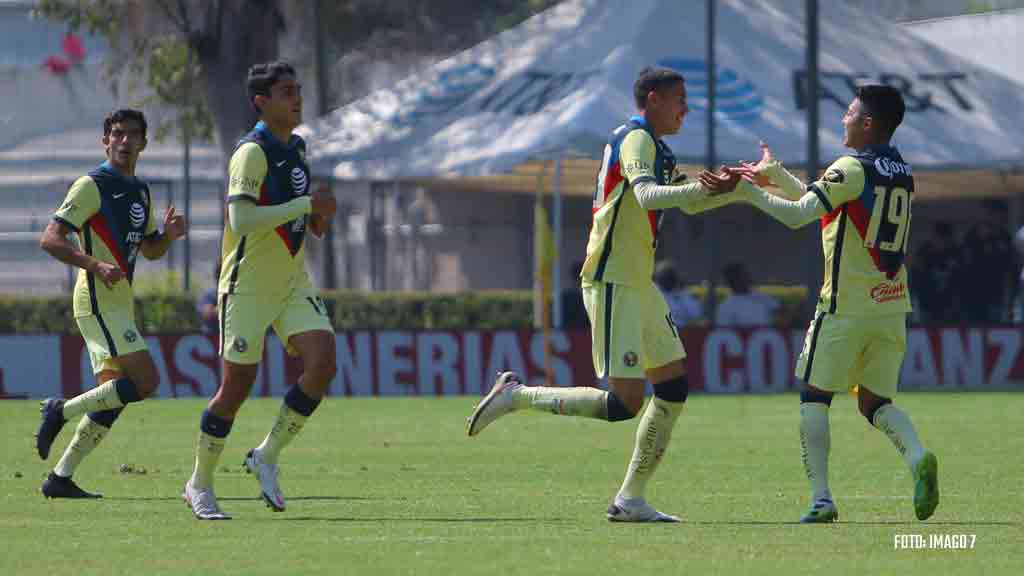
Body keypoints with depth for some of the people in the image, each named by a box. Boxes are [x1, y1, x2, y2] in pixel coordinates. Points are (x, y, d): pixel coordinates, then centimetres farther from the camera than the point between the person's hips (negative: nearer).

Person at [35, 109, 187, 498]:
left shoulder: (141, 191, 16)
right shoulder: (92, 186, -9)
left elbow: (149, 250, 27)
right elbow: (50, 239, -15)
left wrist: (168, 235, 4)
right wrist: (95, 265, -26)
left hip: (119, 305, 9)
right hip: (98, 302, -9)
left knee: (113, 399, 5)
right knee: (145, 381, -18)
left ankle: (60, 478, 8)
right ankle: (62, 411, -6)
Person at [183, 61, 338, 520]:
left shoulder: (296, 149, 12)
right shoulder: (251, 153, -16)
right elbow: (242, 221, -28)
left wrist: (312, 217, 7)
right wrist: (305, 205, -25)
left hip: (293, 283, 7)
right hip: (248, 287, -7)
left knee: (322, 365, -12)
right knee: (237, 387, -2)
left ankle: (267, 456, 4)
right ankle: (199, 485, 15)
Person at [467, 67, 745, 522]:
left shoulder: (649, 144, 19)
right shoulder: (637, 140, -12)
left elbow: (688, 204, 30)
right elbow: (647, 195, -32)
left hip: (638, 284, 10)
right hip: (612, 284, -10)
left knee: (674, 388, 8)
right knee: (623, 404, -14)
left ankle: (631, 500, 11)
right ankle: (516, 396, -2)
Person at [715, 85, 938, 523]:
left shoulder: (852, 169, -11)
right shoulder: (902, 173, 13)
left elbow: (798, 215, -19)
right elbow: (822, 203, 20)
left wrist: (746, 188, -11)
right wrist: (775, 174, 19)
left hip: (846, 306, -6)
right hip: (892, 306, 6)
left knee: (814, 397, 6)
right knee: (875, 403, 12)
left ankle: (821, 498, -3)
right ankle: (918, 458, -17)